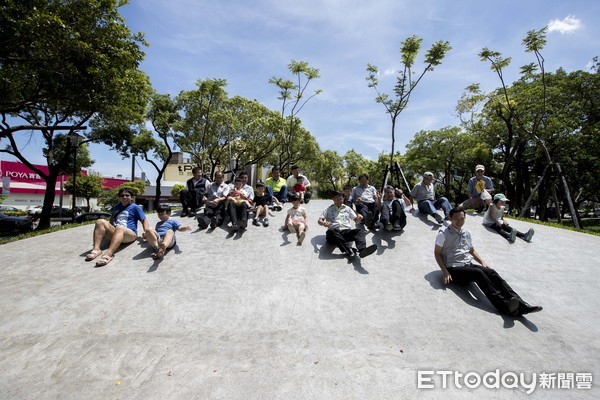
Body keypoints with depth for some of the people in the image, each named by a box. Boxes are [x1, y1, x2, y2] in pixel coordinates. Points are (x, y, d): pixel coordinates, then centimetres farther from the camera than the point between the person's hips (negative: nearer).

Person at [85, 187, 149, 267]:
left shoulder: (135, 207, 9)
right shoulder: (117, 207, 25)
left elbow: (144, 220, 3)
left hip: (130, 234, -5)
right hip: (115, 233, 6)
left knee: (119, 228, -40)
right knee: (100, 222, -18)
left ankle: (109, 254, -62)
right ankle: (96, 249, -34)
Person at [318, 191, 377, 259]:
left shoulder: (347, 208, 24)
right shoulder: (328, 209, 18)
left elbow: (356, 221, 22)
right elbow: (319, 221, 10)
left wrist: (359, 218, -4)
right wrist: (324, 223, -15)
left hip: (347, 231, 2)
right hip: (334, 232, -2)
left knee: (360, 231, -27)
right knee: (331, 231, -38)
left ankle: (362, 249, -54)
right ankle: (349, 250, -47)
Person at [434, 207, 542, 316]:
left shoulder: (467, 233, 15)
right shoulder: (443, 234, -5)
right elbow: (437, 253, -6)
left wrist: (482, 262, 8)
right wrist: (445, 272, -16)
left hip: (469, 265, 6)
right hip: (454, 268, -6)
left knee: (491, 272, -21)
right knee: (478, 273, -32)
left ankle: (519, 304, -30)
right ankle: (505, 306, -41)